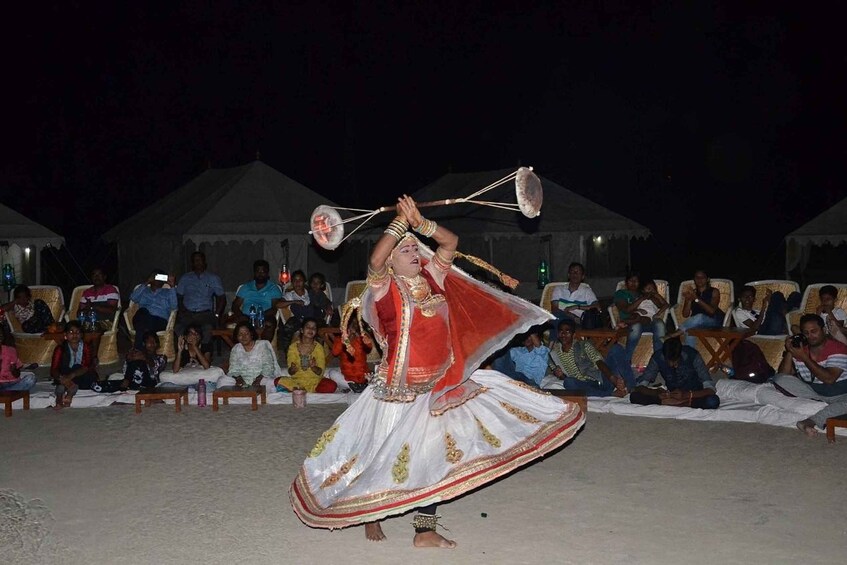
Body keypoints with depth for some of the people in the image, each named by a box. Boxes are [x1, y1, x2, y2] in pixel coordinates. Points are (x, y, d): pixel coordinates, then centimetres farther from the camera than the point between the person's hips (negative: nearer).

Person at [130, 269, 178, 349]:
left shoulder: (167, 292, 23)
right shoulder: (144, 290, 27)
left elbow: (174, 306, 3)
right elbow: (133, 297, 5)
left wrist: (172, 287, -2)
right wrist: (146, 284, 4)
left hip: (160, 321, -1)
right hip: (142, 320, 1)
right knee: (142, 310, -35)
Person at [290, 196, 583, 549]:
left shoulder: (431, 278, 6)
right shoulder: (385, 287, -9)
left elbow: (451, 242, 4)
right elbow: (375, 260, -29)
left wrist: (419, 222, -8)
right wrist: (401, 221, -22)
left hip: (435, 387, 6)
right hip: (399, 389, -5)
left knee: (430, 455, 7)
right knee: (388, 453, 5)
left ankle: (425, 530, 15)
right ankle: (370, 515, 29)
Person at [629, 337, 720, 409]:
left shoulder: (692, 355, -24)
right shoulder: (657, 357, -17)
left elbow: (710, 389, -26)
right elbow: (640, 386, -15)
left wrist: (687, 395, -41)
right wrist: (656, 393, -35)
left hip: (693, 395, -2)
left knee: (713, 401, -38)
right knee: (634, 396, -20)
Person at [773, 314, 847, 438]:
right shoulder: (800, 349, 5)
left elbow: (829, 379, -23)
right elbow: (782, 376, 0)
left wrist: (805, 358, -21)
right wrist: (789, 353, -13)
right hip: (810, 391, 5)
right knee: (779, 380, -15)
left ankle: (813, 420, -37)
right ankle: (824, 405, -18)